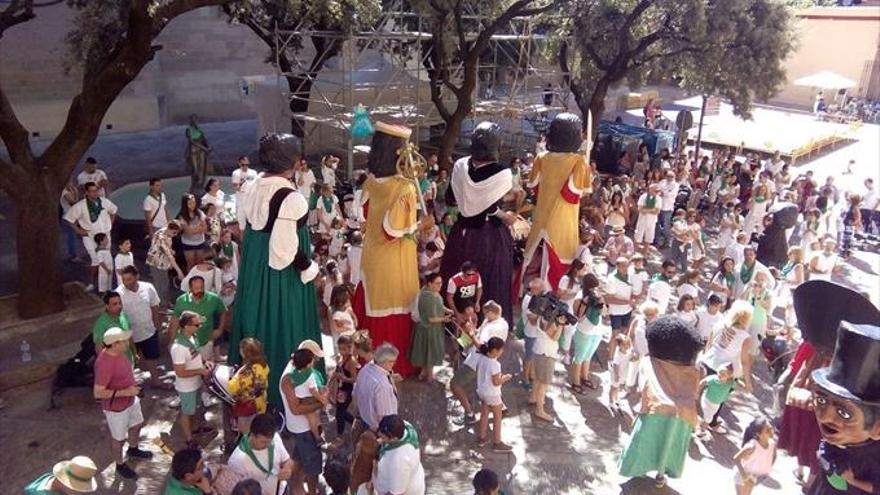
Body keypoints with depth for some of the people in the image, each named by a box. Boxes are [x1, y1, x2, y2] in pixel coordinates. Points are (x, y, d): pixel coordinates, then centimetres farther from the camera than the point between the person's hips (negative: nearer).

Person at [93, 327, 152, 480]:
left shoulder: (118, 353, -9)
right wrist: (124, 392, -32)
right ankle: (120, 465, 39)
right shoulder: (105, 364, -36)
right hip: (116, 407, -8)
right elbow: (98, 393, -32)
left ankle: (133, 449, 56)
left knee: (137, 424, 29)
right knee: (119, 437, 15)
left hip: (131, 399, 8)